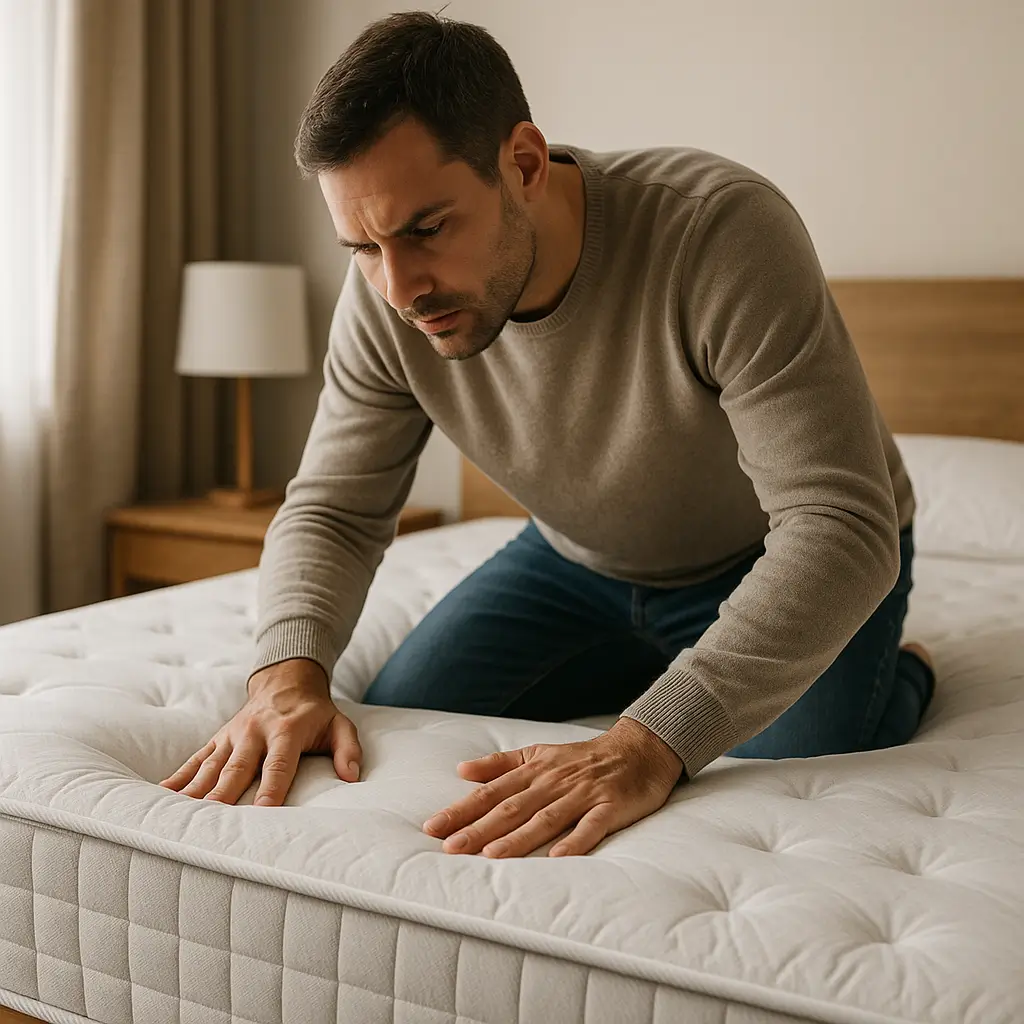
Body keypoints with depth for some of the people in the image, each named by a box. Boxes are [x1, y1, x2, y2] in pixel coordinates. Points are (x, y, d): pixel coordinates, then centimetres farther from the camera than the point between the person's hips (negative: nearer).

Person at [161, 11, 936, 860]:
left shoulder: (722, 230, -37)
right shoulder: (385, 295, -21)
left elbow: (840, 527, -41)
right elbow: (333, 509, -12)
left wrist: (649, 743, -53)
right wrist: (290, 670, -34)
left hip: (773, 561, -4)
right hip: (584, 560, 5)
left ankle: (898, 674, 13)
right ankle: (658, 665, 19)